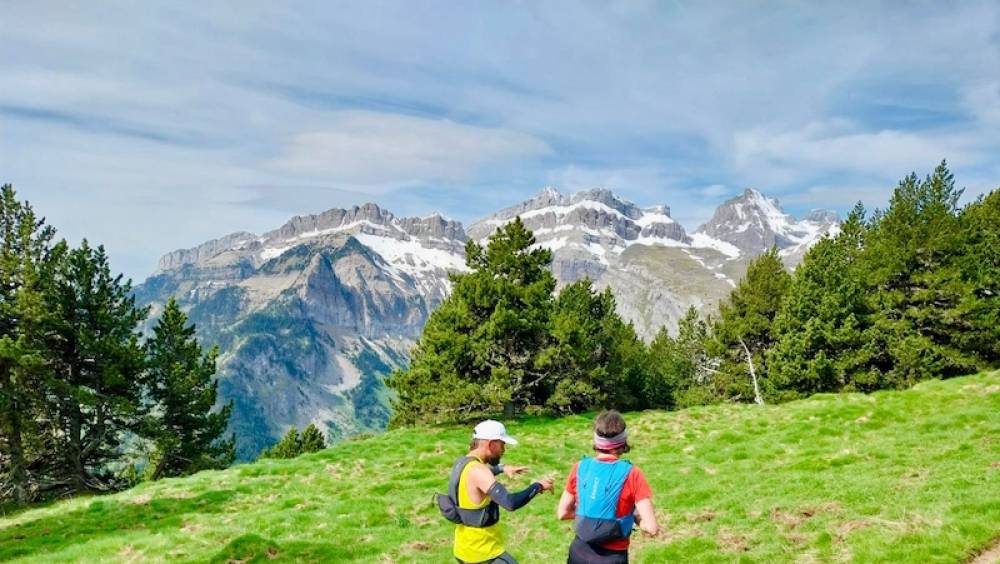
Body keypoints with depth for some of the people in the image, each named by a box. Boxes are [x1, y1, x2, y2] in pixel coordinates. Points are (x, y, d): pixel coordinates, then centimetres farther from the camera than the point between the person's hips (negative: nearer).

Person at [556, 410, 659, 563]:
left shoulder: (580, 467, -4)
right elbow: (652, 528, -17)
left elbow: (562, 513, 5)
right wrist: (633, 516, 1)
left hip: (579, 551, 3)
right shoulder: (631, 474, -15)